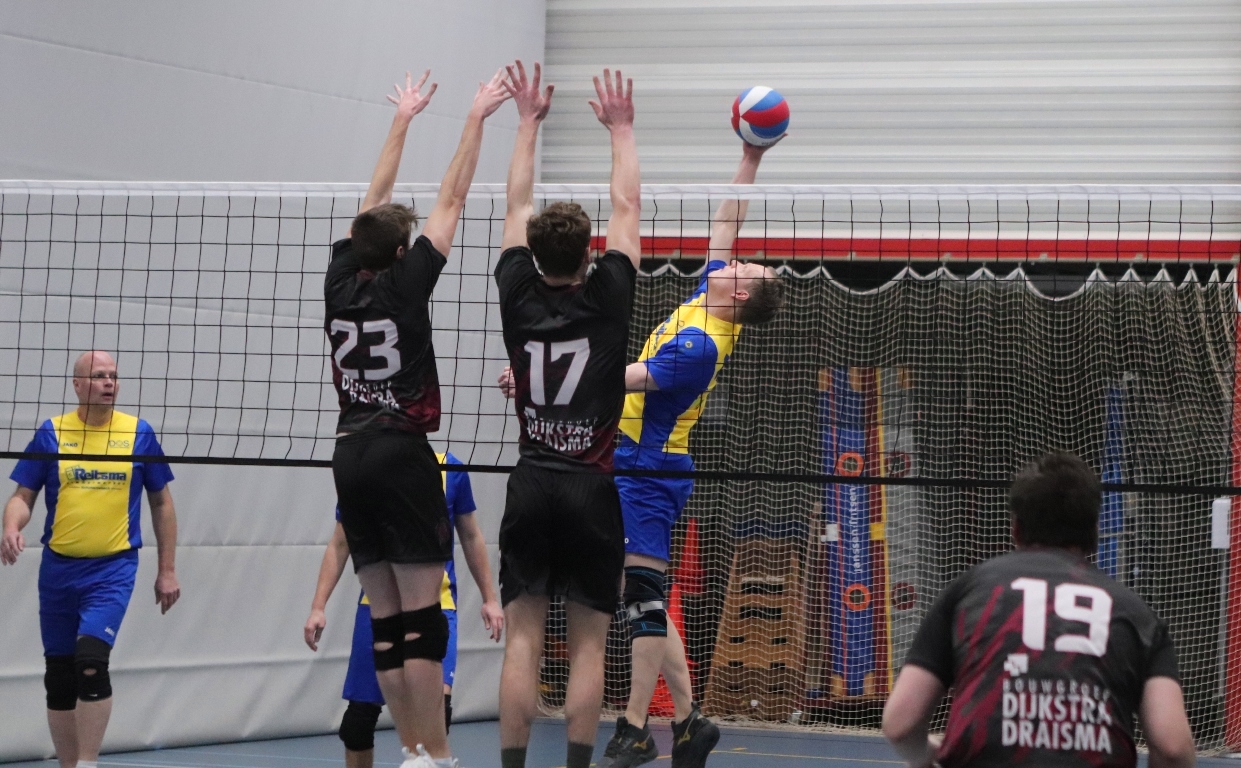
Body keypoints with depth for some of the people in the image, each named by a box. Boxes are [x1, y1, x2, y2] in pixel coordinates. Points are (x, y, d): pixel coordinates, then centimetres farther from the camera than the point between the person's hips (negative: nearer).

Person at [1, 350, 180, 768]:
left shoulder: (139, 433, 2)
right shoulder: (52, 432, 2)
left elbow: (161, 502, 10)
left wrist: (167, 570, 7)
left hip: (114, 567, -2)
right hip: (58, 568, 2)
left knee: (91, 659, -21)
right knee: (59, 676, 7)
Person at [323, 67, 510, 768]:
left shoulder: (341, 283, 7)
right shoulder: (404, 284, -6)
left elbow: (376, 201, 19)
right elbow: (452, 200, -2)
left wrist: (403, 120, 29)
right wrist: (476, 119, 5)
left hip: (351, 455, 6)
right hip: (402, 453, -6)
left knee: (386, 618, 5)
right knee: (422, 613, -7)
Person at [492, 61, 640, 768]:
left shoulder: (519, 298, 2)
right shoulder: (607, 300, -4)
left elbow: (518, 206, 14)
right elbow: (628, 207, 6)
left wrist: (529, 122, 22)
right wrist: (622, 128, 17)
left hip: (532, 485, 2)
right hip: (593, 488, -2)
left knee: (523, 639, 1)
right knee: (589, 643, 0)